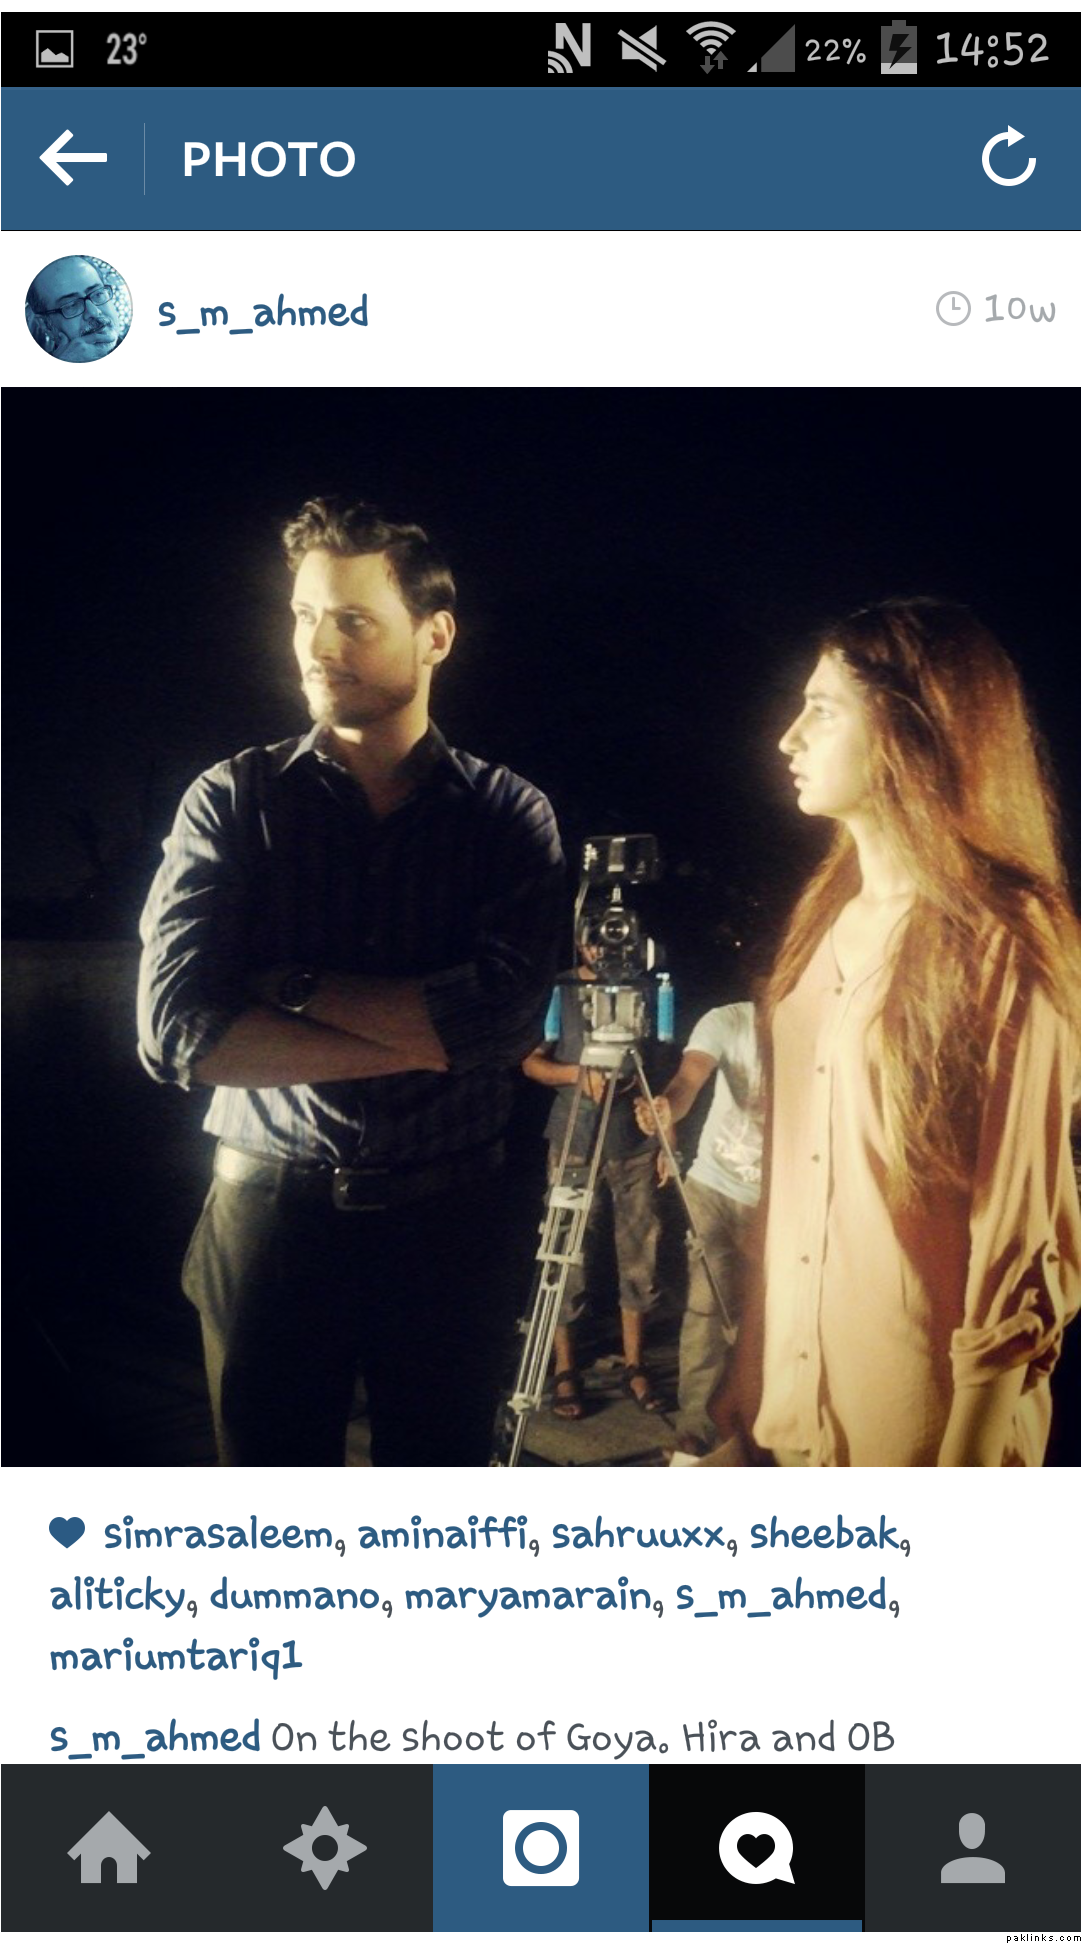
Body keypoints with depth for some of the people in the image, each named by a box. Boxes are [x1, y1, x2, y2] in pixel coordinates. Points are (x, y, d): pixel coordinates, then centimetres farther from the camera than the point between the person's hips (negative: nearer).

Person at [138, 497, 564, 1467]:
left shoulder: (509, 813, -1)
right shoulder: (232, 802, -2)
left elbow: (505, 1018, -17)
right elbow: (177, 1030, -15)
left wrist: (296, 987, -14)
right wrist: (419, 1037, -14)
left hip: (446, 1217, 0)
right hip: (270, 1210, 0)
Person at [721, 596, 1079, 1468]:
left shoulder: (1002, 945, -15)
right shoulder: (832, 917, 8)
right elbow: (795, 1166, 10)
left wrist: (976, 1448, -15)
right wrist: (757, 1362, 9)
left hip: (922, 1397, -7)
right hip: (803, 1385, 7)